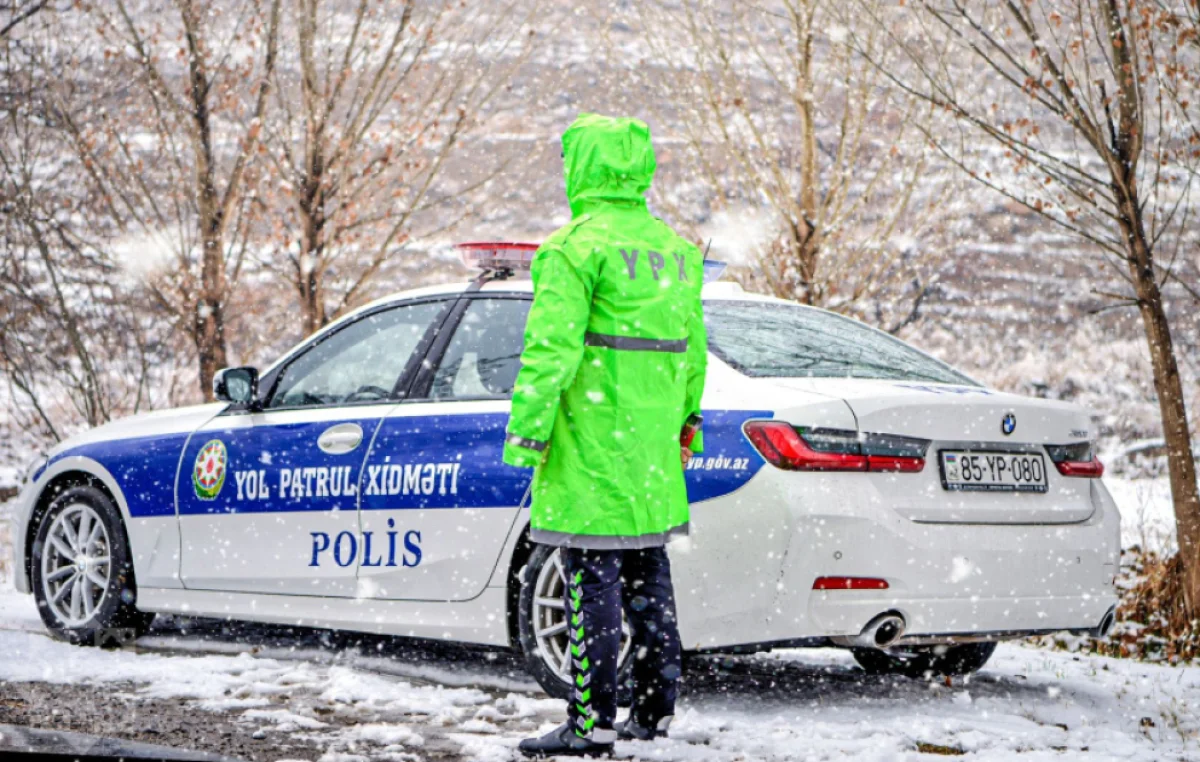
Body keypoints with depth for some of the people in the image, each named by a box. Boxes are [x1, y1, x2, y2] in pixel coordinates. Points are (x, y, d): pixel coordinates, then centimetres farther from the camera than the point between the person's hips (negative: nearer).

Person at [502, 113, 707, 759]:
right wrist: (685, 419, 28)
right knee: (648, 579, 14)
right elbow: (692, 348, 19)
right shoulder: (674, 249, 13)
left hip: (591, 455, -8)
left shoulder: (578, 245, -12)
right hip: (654, 461, 8)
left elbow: (551, 348, -18)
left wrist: (527, 429, -14)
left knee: (593, 584, -6)